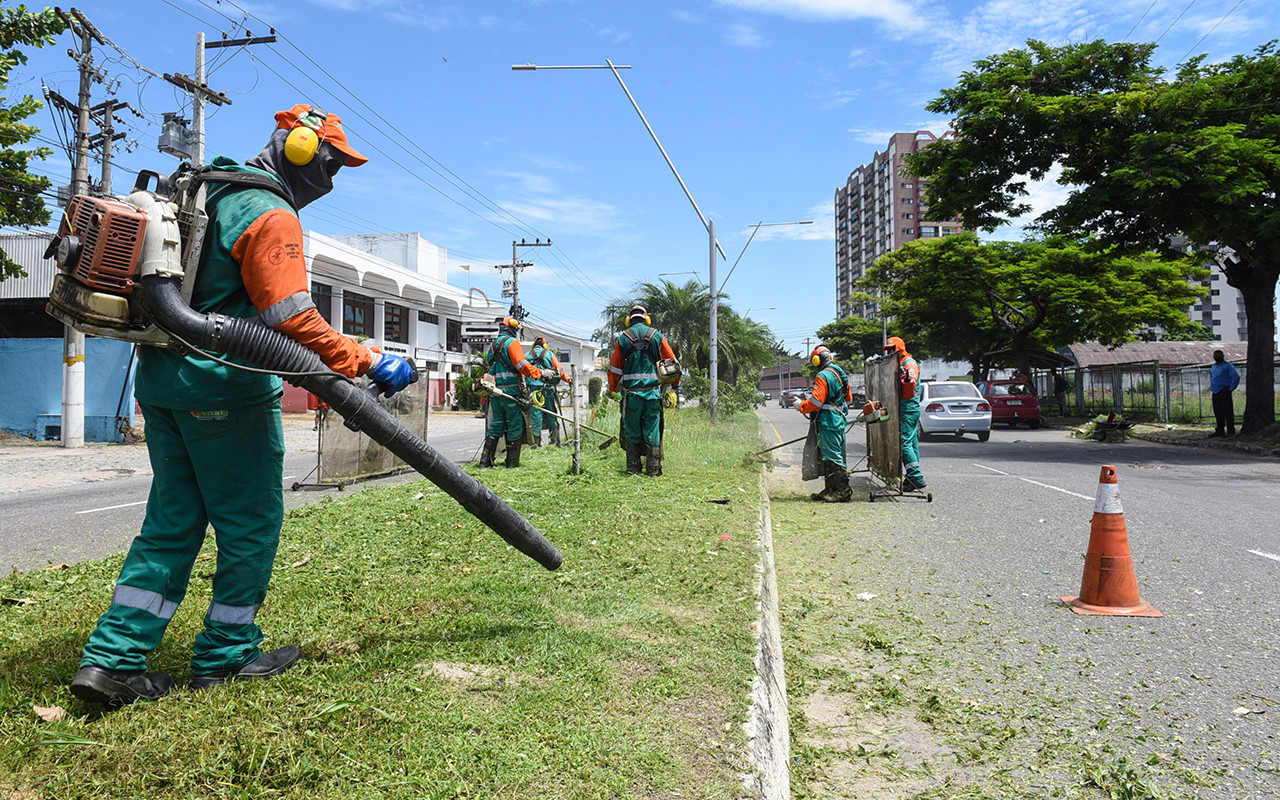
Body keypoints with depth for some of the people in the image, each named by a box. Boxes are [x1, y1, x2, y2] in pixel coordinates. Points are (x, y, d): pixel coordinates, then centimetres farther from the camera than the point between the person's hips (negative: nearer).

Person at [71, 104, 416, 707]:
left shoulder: (208, 196, 18)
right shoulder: (270, 215, -12)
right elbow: (295, 323, -21)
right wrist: (368, 363, -18)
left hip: (162, 380, 9)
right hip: (224, 390, -9)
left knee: (173, 519, 13)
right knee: (252, 521, 5)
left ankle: (111, 658, 11)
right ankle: (225, 656, 16)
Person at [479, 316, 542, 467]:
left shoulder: (493, 345, 20)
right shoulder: (512, 342, -6)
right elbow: (522, 365, -18)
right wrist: (541, 374, -19)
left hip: (495, 392, 7)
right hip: (511, 391, -7)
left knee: (496, 426, 12)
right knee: (515, 427, 1)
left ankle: (485, 460, 8)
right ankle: (512, 463, 3)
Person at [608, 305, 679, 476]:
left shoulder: (622, 339, 3)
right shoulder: (657, 336, 5)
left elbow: (614, 368, 7)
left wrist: (612, 389, 20)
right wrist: (675, 385, 20)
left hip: (631, 392, 0)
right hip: (653, 391, 1)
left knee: (632, 431, 8)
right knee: (652, 430, 6)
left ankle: (633, 468, 9)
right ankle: (653, 468, 6)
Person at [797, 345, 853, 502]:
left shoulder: (823, 376, -16)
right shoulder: (841, 374, 14)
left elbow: (815, 401, -20)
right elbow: (848, 398, 22)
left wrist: (801, 406, -5)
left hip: (828, 422, -10)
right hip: (839, 421, 10)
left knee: (833, 457, -6)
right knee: (829, 457, 15)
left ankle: (843, 491, -5)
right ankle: (830, 490, 21)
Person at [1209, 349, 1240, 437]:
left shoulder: (1228, 366, -5)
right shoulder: (1213, 366, 19)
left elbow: (1236, 377, -14)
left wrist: (1231, 388, -13)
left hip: (1224, 393, -8)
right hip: (1215, 393, 8)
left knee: (1227, 412, -7)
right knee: (1218, 413, 9)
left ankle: (1230, 431, -6)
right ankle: (1220, 431, 13)